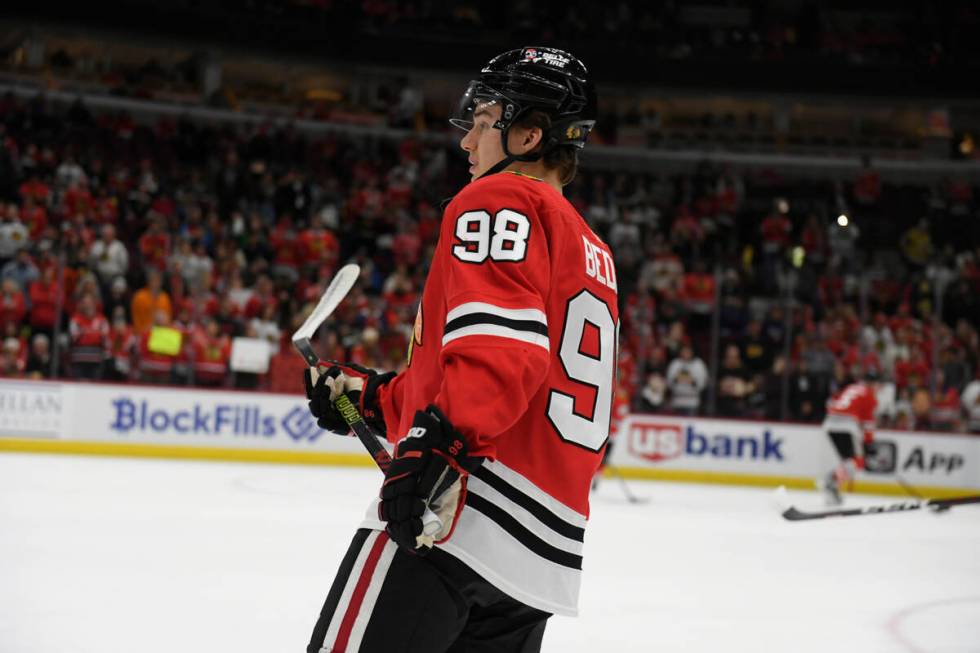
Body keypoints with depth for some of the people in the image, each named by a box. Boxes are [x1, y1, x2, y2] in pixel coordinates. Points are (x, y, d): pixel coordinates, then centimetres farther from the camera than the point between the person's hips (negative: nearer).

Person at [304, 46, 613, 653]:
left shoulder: (500, 200, 0)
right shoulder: (594, 256, 27)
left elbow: (500, 337, -18)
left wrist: (438, 443, -30)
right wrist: (374, 396, 29)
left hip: (456, 512, -9)